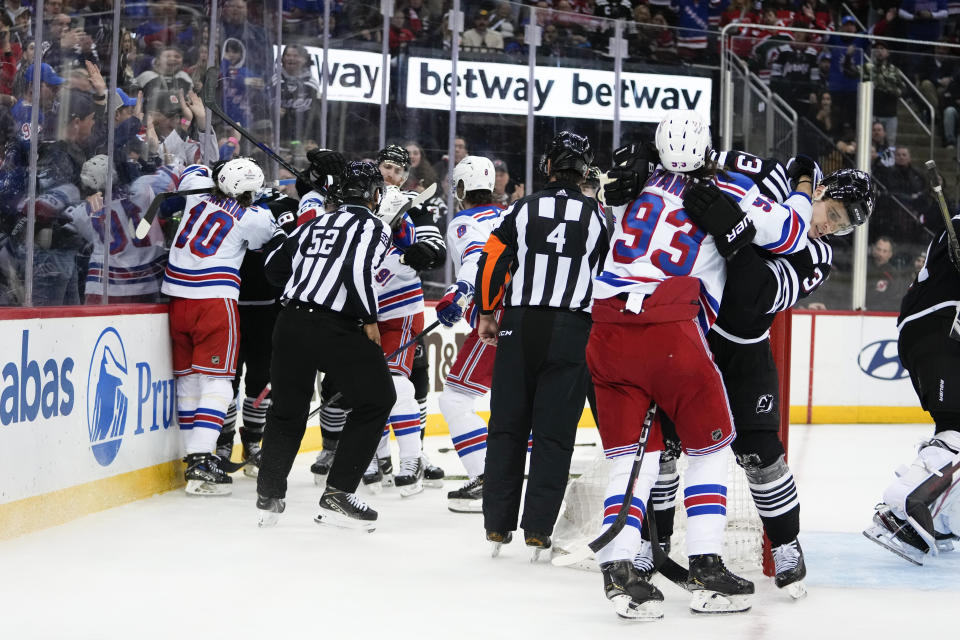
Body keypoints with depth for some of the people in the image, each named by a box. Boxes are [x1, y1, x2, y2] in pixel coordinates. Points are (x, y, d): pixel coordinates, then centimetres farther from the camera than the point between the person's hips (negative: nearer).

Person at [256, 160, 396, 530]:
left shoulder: (317, 221, 18)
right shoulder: (374, 226, 0)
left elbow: (275, 266, 19)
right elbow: (359, 271, -17)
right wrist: (369, 319, -7)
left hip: (291, 321, 6)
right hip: (336, 329, -6)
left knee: (287, 407, 20)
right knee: (376, 399, 8)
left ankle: (269, 496, 21)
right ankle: (338, 494, 4)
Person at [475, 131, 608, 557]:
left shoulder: (525, 208, 3)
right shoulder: (597, 216, 4)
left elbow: (492, 261, 1)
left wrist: (487, 314, 13)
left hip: (519, 326, 1)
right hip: (572, 331, -1)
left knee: (507, 425, 9)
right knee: (554, 432, 3)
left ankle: (498, 523, 10)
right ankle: (538, 527, 0)